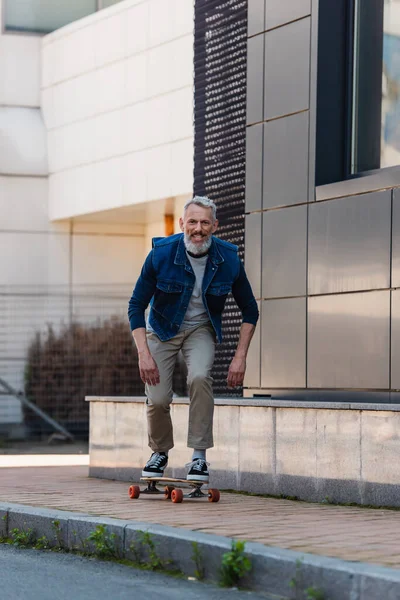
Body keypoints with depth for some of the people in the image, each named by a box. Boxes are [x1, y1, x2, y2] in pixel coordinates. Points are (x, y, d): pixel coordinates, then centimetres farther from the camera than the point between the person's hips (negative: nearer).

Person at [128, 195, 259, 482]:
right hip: (162, 328, 0)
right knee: (157, 398, -12)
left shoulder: (229, 259, -18)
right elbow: (137, 305, -13)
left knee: (200, 377, -30)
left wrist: (240, 357, -13)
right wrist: (144, 354, -22)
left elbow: (250, 310, -5)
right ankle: (160, 453, 19)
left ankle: (199, 457, -20)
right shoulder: (161, 254, -22)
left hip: (201, 329, 0)